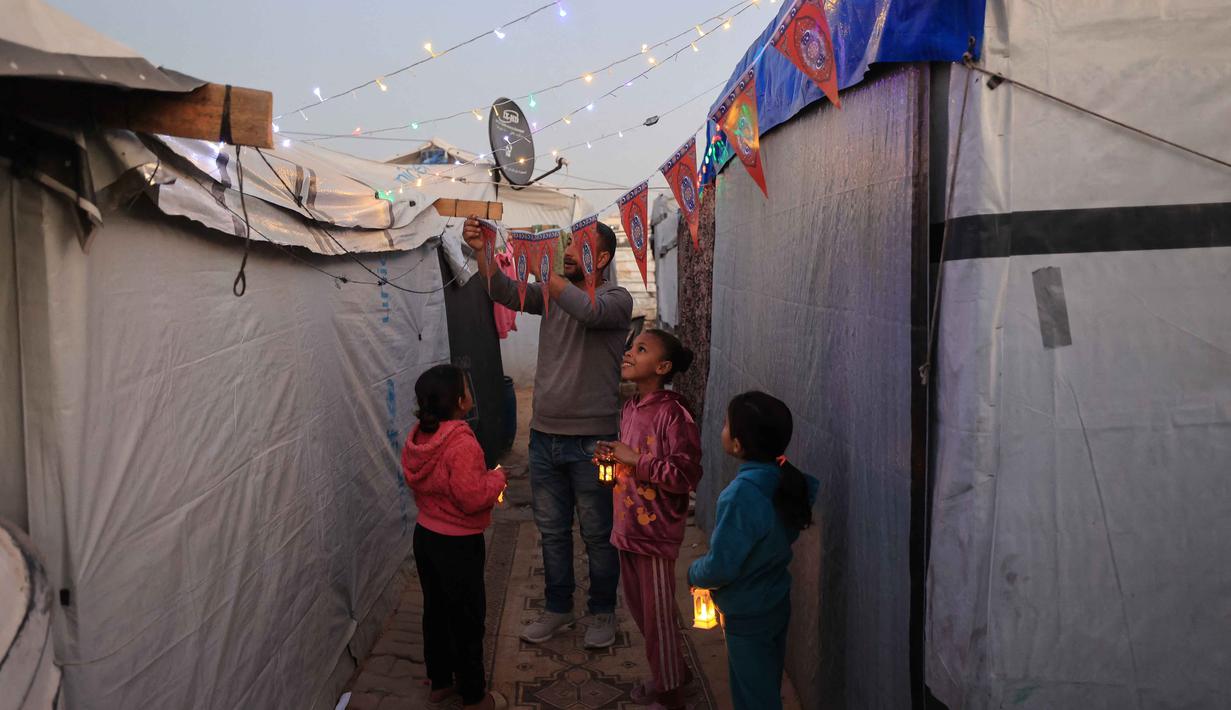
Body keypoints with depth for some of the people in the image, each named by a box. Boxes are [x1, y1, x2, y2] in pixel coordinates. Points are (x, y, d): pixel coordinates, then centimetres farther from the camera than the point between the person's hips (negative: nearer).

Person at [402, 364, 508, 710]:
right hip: (457, 544, -8)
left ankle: (440, 681, 37)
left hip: (425, 536, 8)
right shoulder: (461, 443, -27)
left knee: (436, 610, 21)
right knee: (468, 619, 7)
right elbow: (473, 498, -27)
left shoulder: (418, 438, 0)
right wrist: (496, 477, -10)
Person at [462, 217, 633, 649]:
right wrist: (481, 252, -20)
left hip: (591, 439, -5)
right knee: (552, 531, 17)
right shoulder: (551, 293, 9)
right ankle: (557, 609, 33)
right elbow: (504, 292, -5)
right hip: (544, 435, 5)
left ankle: (602, 612, 28)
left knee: (597, 535, 9)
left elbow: (588, 311, -30)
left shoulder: (616, 299, -8)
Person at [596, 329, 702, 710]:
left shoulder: (672, 414, -19)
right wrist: (613, 458, 0)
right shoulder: (630, 409, 6)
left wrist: (636, 460, -22)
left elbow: (686, 475, -23)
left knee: (658, 616, 7)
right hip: (628, 528, 8)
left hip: (656, 532, -8)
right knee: (638, 607, 20)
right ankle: (673, 673, 42)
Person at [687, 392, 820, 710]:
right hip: (776, 603, 8)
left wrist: (694, 573, -7)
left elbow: (720, 567, -26)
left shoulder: (742, 494, -31)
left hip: (748, 615, -8)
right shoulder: (786, 479, -8)